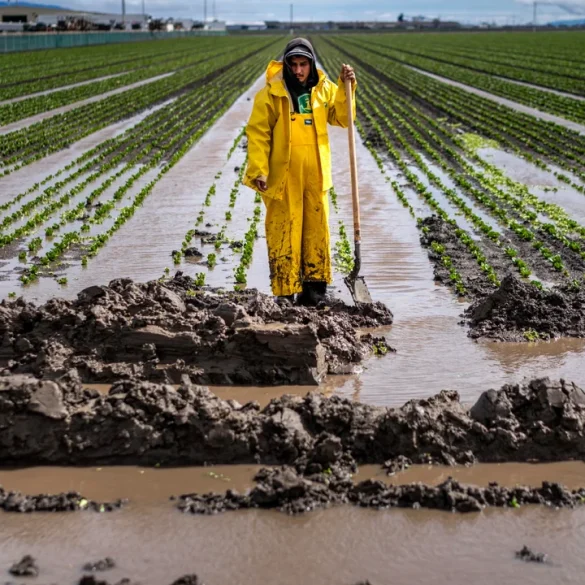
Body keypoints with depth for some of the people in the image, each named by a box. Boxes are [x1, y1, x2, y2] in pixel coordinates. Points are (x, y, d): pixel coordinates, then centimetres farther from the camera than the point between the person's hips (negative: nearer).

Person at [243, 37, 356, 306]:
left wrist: (346, 88, -4)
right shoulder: (271, 93, -8)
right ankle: (285, 293, 4)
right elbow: (258, 133, -8)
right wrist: (259, 170, -15)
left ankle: (314, 287, 22)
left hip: (315, 175, 4)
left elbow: (341, 118, 10)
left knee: (316, 229, 11)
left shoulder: (323, 89, 5)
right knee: (283, 233, -2)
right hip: (282, 175, -4)